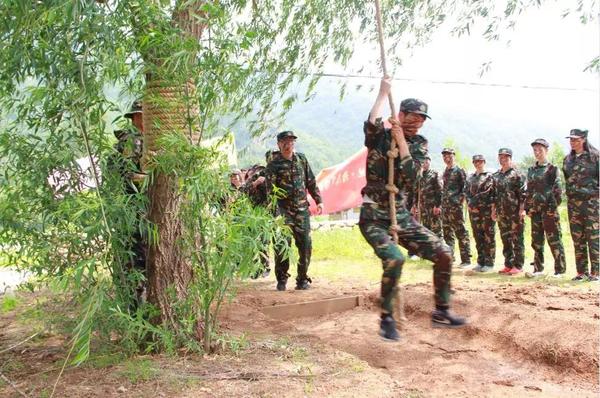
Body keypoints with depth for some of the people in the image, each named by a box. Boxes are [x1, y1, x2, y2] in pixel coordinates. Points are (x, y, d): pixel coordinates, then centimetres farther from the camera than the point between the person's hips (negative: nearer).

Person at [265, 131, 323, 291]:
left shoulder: (301, 159, 9)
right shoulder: (274, 163, -4)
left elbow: (311, 182, 15)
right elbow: (270, 188, -11)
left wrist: (318, 200, 10)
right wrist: (274, 207, -22)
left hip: (302, 209, 4)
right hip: (283, 209, -4)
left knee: (305, 245, 1)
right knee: (281, 245, -5)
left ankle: (303, 278, 14)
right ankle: (281, 279, 11)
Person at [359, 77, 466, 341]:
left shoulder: (419, 145, 7)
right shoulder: (380, 137, -4)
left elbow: (411, 175, -11)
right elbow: (371, 124, -30)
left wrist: (401, 140, -12)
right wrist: (383, 93, -19)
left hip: (400, 215, 5)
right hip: (373, 217, -5)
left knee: (443, 254, -2)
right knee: (394, 258, -29)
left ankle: (441, 312, 14)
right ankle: (387, 318, -10)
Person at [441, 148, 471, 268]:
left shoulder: (459, 171, -5)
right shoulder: (445, 172, 17)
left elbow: (466, 188, -9)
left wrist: (460, 199, -15)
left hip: (455, 206, -8)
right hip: (445, 206, 8)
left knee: (461, 233, -6)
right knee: (447, 232, 10)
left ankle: (466, 260, -4)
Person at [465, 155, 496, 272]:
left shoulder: (489, 176, -1)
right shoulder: (470, 178, 16)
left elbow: (492, 194, -10)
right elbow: (467, 193, 14)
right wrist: (469, 205, -3)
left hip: (487, 211, -5)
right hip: (474, 211, 6)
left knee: (489, 237, -2)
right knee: (478, 237, 8)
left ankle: (489, 263, 2)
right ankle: (480, 262, 15)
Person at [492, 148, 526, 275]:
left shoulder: (517, 174, -6)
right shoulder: (496, 176, 14)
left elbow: (523, 194, -10)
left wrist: (522, 210, -16)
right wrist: (493, 210, 16)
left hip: (515, 213, -6)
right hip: (502, 213, 7)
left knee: (517, 240, -1)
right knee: (505, 240, 10)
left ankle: (518, 266, 4)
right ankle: (508, 264, 18)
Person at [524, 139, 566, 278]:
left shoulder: (552, 168, -4)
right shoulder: (531, 170, 14)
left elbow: (557, 190, -8)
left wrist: (553, 208, -15)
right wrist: (527, 208, 11)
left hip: (548, 210, -6)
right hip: (535, 210, 6)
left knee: (554, 240, -3)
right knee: (536, 241, 10)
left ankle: (560, 270, 3)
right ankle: (538, 269, 18)